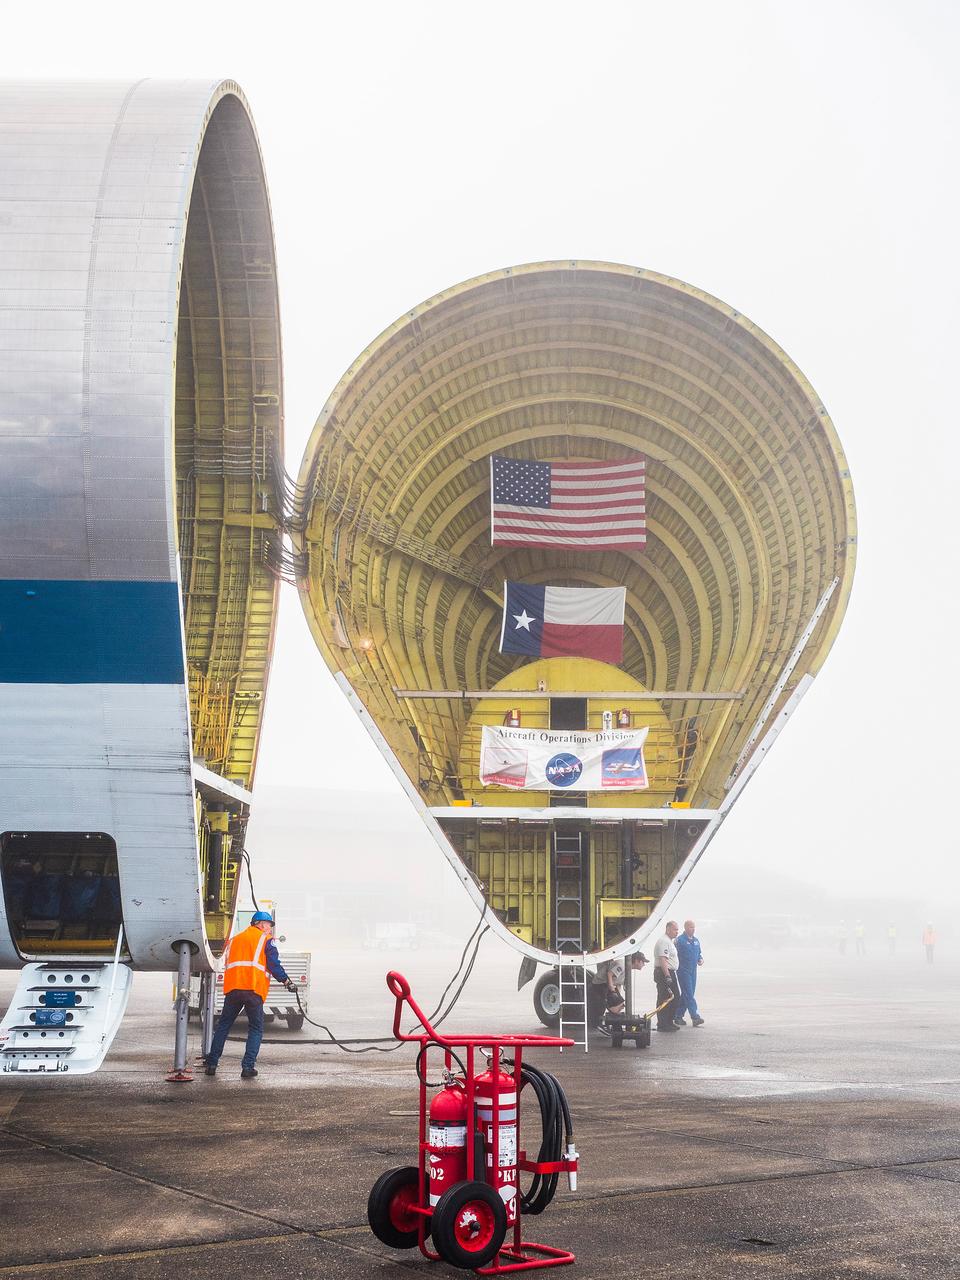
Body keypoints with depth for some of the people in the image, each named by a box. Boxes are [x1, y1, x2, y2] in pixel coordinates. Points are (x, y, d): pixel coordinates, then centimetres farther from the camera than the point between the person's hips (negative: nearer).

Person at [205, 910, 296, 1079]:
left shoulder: (234, 939, 25)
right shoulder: (266, 939, 8)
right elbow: (274, 965, 2)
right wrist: (286, 981, 11)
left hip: (232, 988, 4)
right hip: (254, 989, -4)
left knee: (223, 1025, 13)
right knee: (256, 1028, 5)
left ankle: (211, 1064, 9)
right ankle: (248, 1066, -5)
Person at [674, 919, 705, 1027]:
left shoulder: (696, 940, 13)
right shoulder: (680, 940, -10)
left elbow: (699, 952, 22)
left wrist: (701, 959, 3)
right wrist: (676, 967, -18)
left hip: (693, 971, 8)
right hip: (683, 970, -8)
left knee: (685, 995, 10)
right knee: (689, 994, -11)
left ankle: (678, 1016, 18)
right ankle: (695, 1017, -16)